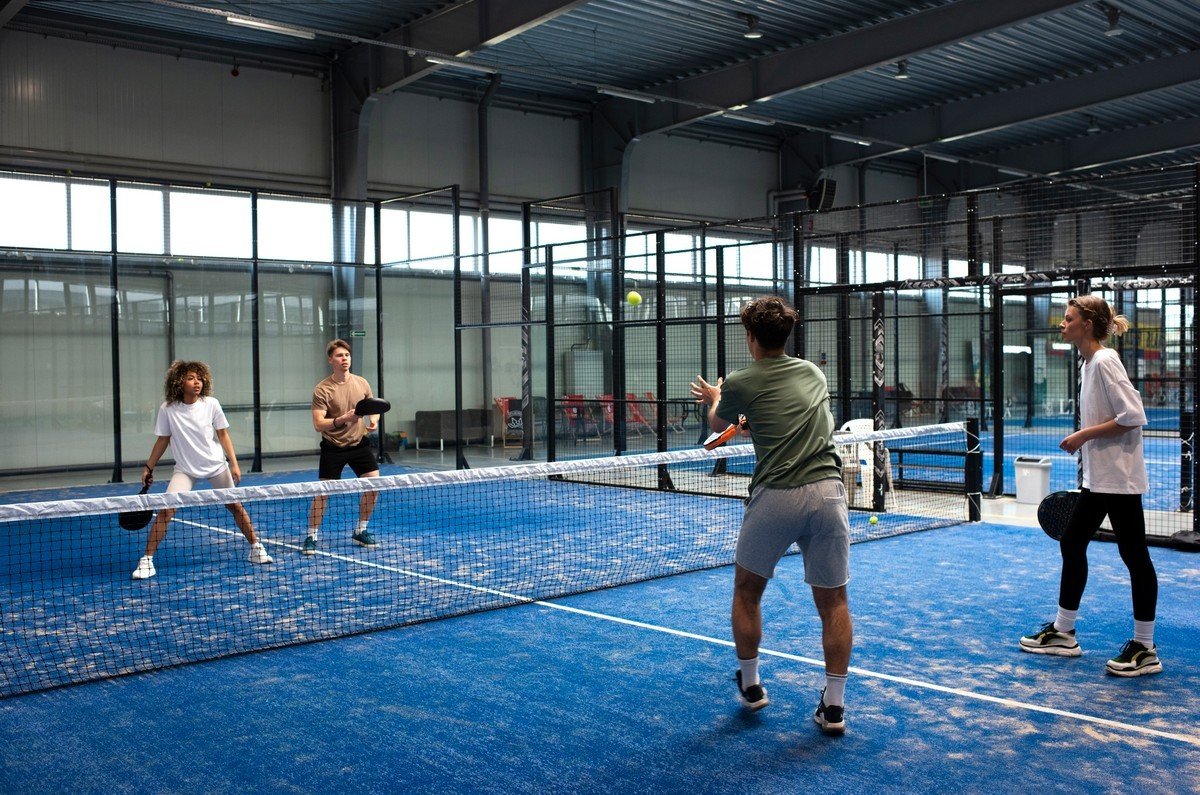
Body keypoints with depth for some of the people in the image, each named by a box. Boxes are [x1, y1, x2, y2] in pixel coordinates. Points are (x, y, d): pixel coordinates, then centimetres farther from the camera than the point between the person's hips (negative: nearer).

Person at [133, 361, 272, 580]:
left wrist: (234, 464, -5)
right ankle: (146, 561, -6)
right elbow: (163, 440, 2)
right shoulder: (167, 409, -11)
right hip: (185, 469, -1)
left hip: (216, 466, 1)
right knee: (166, 510, -15)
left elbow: (223, 435, -1)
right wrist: (149, 467, 4)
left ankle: (256, 548, 24)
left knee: (235, 506, 6)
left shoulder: (211, 404, -9)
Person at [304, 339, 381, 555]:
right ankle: (311, 537, 10)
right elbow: (318, 424, -19)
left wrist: (374, 419, -8)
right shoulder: (322, 390, -14)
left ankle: (360, 531, 18)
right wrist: (343, 419, -34)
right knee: (323, 492, -5)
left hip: (359, 443, 4)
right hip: (333, 447, -4)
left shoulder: (362, 383, 1)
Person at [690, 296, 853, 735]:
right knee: (833, 601, 10)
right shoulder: (814, 373, 14)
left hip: (776, 497, -3)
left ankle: (750, 685, 29)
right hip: (828, 491, 3)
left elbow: (717, 423, 22)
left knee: (747, 591, 19)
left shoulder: (740, 383, 1)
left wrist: (715, 398, 44)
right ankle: (834, 706, 11)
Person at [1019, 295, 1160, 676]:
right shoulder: (1089, 363, 12)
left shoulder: (1105, 362, -16)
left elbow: (1133, 416, -21)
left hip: (1120, 480, -10)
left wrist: (1084, 434, -17)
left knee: (1134, 554, -1)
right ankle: (1063, 633, 24)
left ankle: (1145, 649, 8)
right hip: (1097, 480, 10)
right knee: (1072, 544, 13)